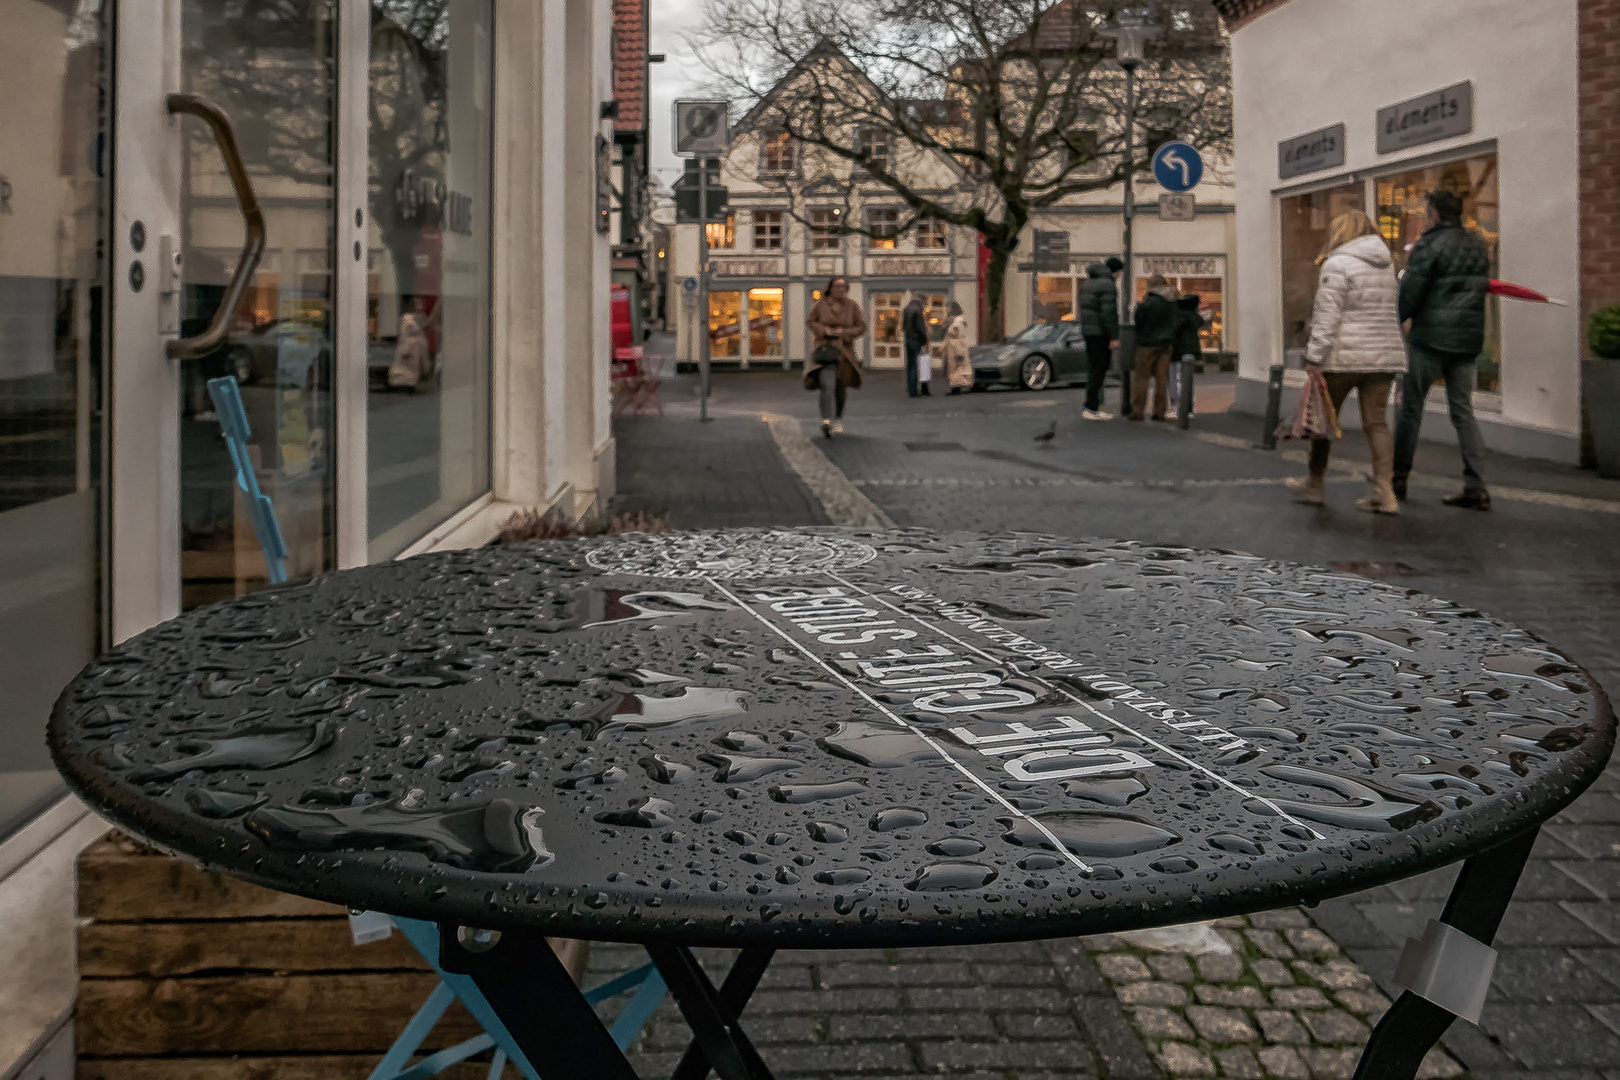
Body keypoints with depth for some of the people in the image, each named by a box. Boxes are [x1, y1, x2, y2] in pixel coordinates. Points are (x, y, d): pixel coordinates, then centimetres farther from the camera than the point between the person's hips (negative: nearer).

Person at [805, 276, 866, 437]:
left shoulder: (852, 306, 4)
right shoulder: (821, 304, -1)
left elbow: (861, 327, 6)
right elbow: (811, 321, 10)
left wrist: (845, 332, -10)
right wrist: (824, 330, -9)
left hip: (844, 350, 3)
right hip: (824, 347, -3)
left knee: (840, 388, 13)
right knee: (827, 385, -20)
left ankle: (838, 420, 32)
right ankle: (827, 420, -31)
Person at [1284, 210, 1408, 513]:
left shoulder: (1337, 264, -8)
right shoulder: (1387, 265, 15)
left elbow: (1327, 315, -15)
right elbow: (1392, 312, 19)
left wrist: (1314, 357, -15)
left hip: (1344, 356, -6)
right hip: (1384, 356, 6)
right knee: (1377, 421, 4)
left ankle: (1315, 483, 18)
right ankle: (1384, 491, -3)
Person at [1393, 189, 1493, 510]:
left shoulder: (1429, 245, -10)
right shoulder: (1479, 245, 11)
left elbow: (1409, 291, -11)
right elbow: (1482, 286, 16)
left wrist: (1398, 320, 7)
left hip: (1432, 338, -6)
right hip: (1469, 339, 6)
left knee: (1411, 406, 5)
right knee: (1463, 411, 7)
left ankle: (1397, 478, 13)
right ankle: (1475, 487, 1)